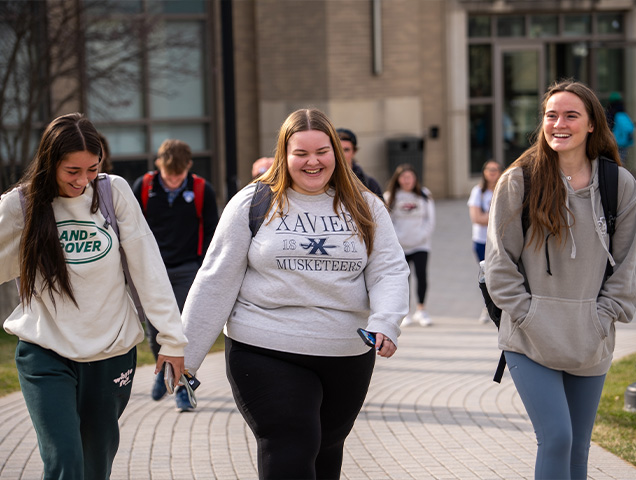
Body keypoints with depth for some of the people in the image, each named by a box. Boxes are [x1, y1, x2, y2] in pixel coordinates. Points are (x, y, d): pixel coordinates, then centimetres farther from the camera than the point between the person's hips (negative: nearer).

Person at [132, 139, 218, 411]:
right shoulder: (143, 187, -2)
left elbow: (211, 232, 4)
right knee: (154, 329, 3)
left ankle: (183, 388, 5)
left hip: (188, 271, -1)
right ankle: (164, 370, 33)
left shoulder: (202, 191, -5)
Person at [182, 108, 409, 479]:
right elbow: (217, 280, 0)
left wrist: (385, 323, -19)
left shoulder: (364, 206, 7)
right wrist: (185, 351, -2)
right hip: (266, 354, -3)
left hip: (348, 355, 3)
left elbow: (390, 271, 1)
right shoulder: (253, 204, -1)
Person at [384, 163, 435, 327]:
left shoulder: (424, 195, 6)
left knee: (421, 274, -12)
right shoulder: (390, 197, 3)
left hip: (420, 244, 0)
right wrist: (397, 238, -9)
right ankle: (405, 313, 7)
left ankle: (420, 309, -3)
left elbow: (430, 220, 6)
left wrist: (421, 236, -6)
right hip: (399, 246, 0)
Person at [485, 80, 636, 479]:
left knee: (578, 447, 11)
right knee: (556, 439, -12)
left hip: (591, 342, 3)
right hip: (531, 341, -3)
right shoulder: (519, 180, -5)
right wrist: (527, 315, -7)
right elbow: (501, 259, -1)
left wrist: (604, 315, -2)